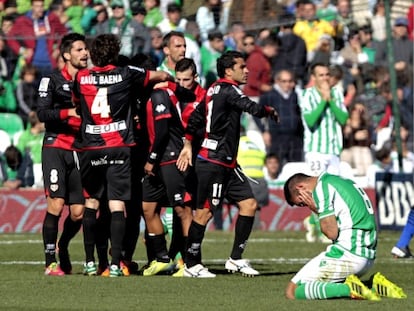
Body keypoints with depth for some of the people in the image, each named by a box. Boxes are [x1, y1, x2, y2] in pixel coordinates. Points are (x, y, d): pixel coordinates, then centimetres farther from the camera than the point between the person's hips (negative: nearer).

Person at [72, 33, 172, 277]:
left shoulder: (81, 78, 4)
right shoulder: (125, 75, -1)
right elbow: (163, 76, 11)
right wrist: (168, 77, 33)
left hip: (91, 149, 2)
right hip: (120, 148, -2)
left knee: (91, 203, 11)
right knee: (117, 204, -3)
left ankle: (90, 262, 10)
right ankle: (115, 264, -10)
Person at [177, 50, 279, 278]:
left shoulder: (214, 90, 15)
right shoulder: (228, 90, -13)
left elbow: (196, 117, 21)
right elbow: (254, 109, -23)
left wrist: (188, 145, 27)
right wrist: (271, 111, -2)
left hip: (226, 163, 10)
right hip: (213, 162, -10)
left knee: (249, 204, 5)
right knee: (204, 212, -5)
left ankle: (236, 259, 9)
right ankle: (191, 265, 3)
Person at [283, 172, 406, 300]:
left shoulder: (321, 189, -7)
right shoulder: (344, 181, 21)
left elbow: (331, 232, -13)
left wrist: (316, 209, 2)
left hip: (347, 254, -9)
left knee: (292, 291, -7)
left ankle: (349, 289, -22)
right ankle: (376, 287, 5)